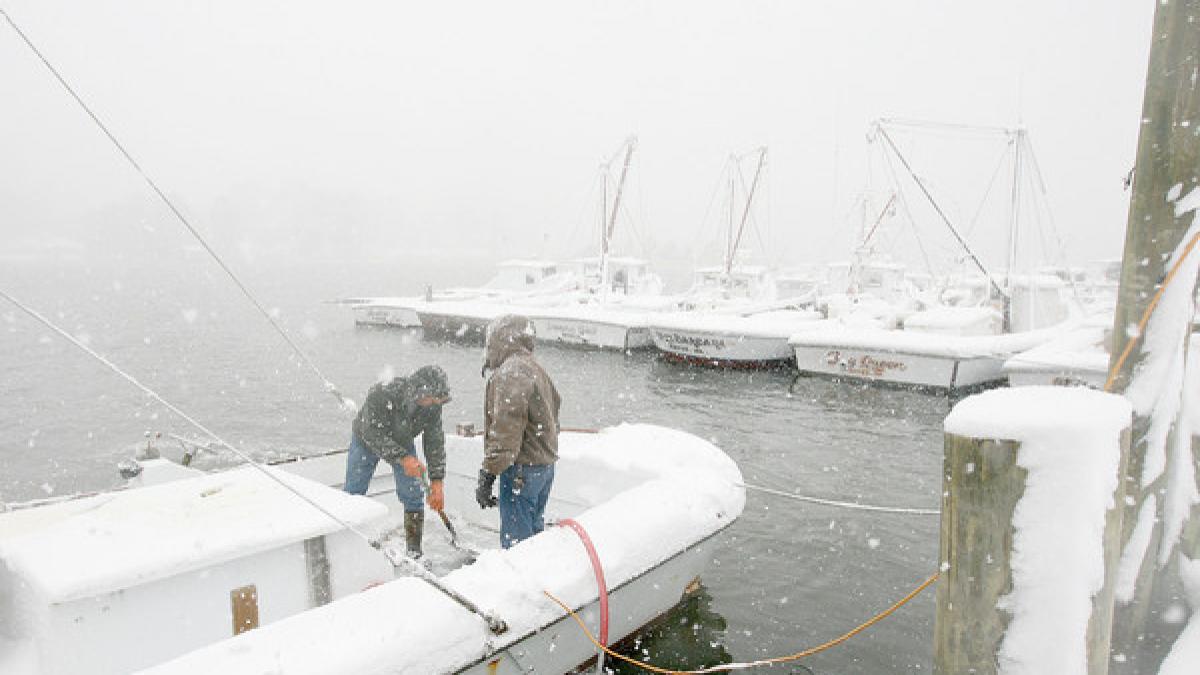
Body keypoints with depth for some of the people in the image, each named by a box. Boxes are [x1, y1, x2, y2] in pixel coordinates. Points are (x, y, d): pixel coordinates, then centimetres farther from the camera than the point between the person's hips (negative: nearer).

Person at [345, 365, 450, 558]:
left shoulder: (433, 405, -28)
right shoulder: (380, 395, -41)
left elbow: (435, 441, -19)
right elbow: (373, 435, -35)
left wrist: (436, 481, -20)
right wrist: (402, 458, -43)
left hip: (403, 443, 3)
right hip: (367, 441, -2)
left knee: (412, 496, -4)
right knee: (353, 493, 3)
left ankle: (414, 550, 7)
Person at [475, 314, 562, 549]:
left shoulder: (510, 373, -17)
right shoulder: (536, 370, 16)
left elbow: (505, 430, -23)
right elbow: (555, 404, 21)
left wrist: (488, 474, -21)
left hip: (522, 469, -10)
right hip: (545, 466, 10)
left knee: (515, 539, -4)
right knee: (533, 531, 21)